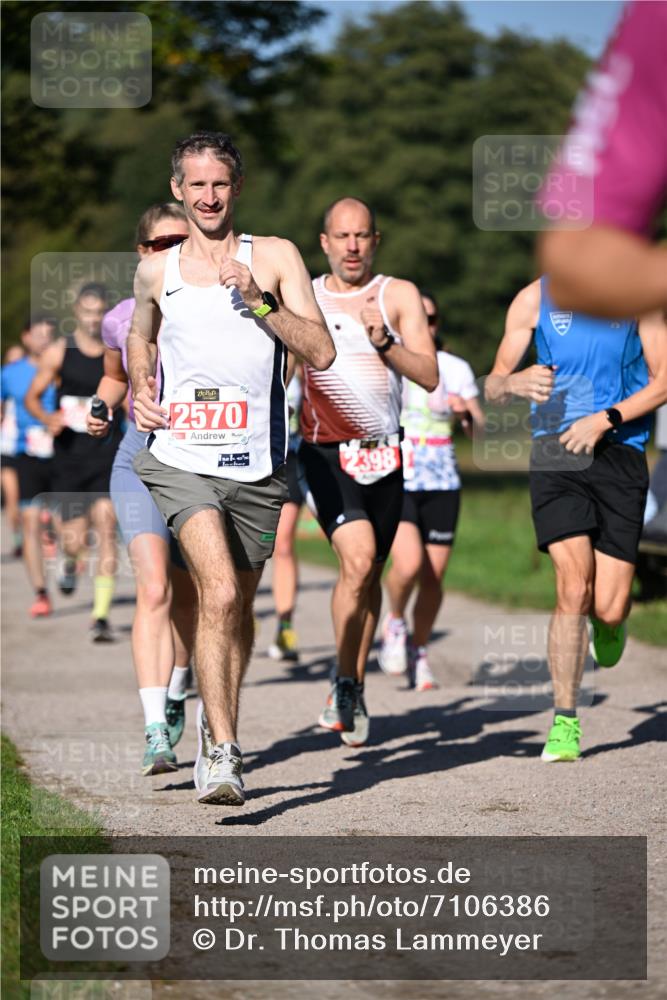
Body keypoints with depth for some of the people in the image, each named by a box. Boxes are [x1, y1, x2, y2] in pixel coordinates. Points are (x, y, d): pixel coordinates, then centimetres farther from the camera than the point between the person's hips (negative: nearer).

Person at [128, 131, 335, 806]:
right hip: (181, 460, -1)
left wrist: (260, 300, -15)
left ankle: (219, 723, 39)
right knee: (219, 594, -21)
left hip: (255, 467, 1)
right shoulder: (155, 271, 8)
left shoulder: (275, 258, 3)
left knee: (238, 604, 14)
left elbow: (321, 352, -4)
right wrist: (141, 389, 10)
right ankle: (221, 751, -20)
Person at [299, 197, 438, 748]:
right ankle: (345, 683, -9)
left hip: (384, 454, 2)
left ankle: (350, 692, 25)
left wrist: (383, 342, -18)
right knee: (357, 559, -22)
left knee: (370, 575, 9)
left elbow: (429, 376, -4)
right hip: (326, 452, -2)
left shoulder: (399, 295, 4)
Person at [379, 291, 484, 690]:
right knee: (408, 564, -22)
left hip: (442, 484, 2)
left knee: (433, 576, 1)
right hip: (394, 480, -2)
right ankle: (395, 623, 9)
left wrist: (467, 413, -19)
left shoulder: (456, 369, 5)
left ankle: (419, 652, 23)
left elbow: (480, 428, 0)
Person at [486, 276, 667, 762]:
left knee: (608, 608, -4)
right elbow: (492, 385, 8)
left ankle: (608, 624, 35)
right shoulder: (536, 298, 6)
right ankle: (565, 721, -5)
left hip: (619, 452, 0)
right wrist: (514, 383, -16)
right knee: (573, 588, -16)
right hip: (556, 451, 0)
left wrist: (606, 419, -12)